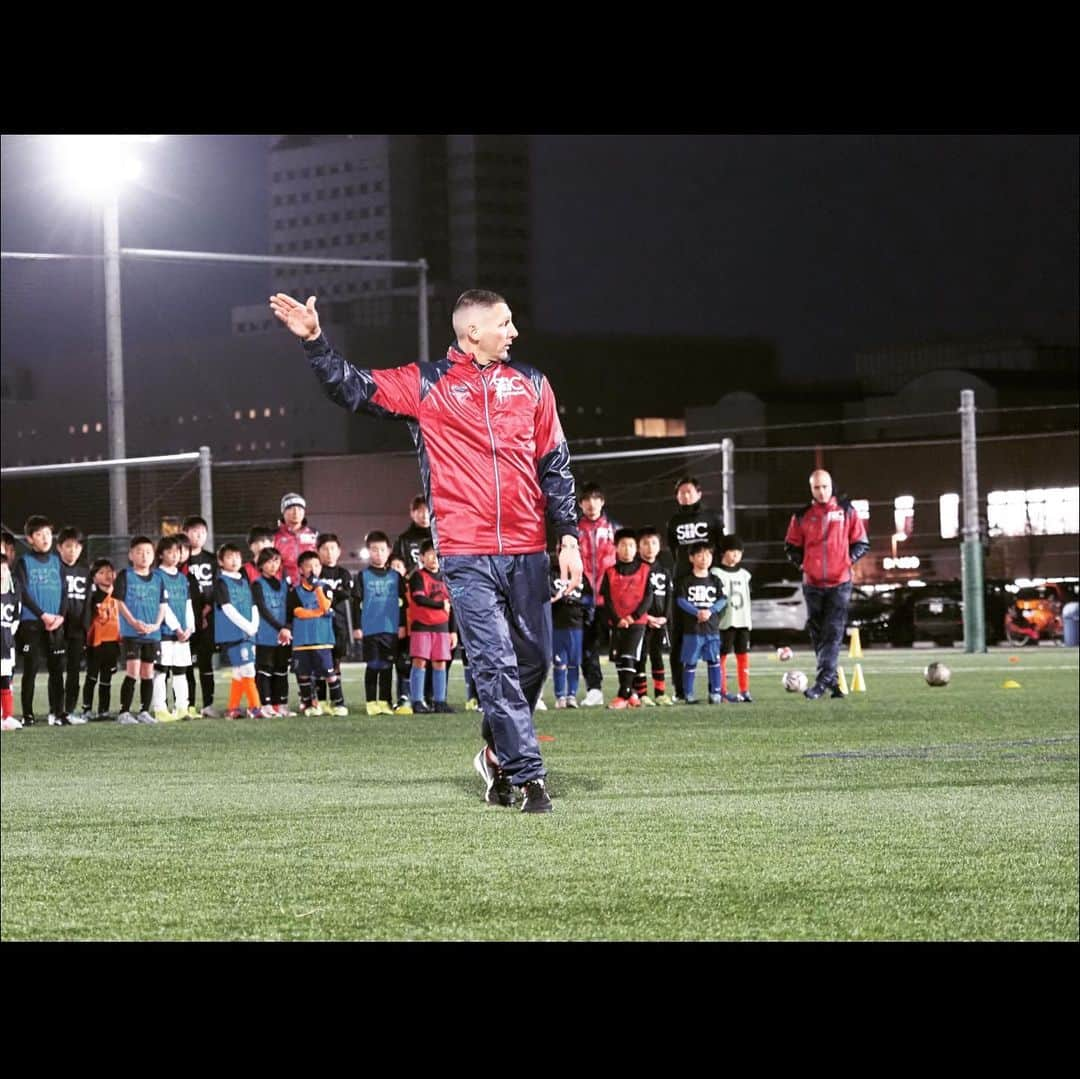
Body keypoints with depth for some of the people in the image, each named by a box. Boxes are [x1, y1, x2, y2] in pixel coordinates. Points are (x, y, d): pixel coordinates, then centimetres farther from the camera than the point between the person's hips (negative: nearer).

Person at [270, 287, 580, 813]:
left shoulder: (530, 383, 12)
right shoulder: (425, 384, 4)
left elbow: (555, 464, 14)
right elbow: (355, 389, 1)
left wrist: (568, 536, 9)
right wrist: (315, 341, -14)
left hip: (527, 550, 4)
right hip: (466, 554, -4)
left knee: (534, 659, 9)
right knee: (496, 665, -8)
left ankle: (497, 753, 30)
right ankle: (528, 775, -8)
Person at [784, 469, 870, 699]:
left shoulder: (847, 511, 2)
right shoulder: (802, 515, 5)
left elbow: (861, 543, 8)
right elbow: (791, 545, 15)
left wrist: (848, 560, -4)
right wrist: (801, 564, 1)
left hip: (839, 583, -3)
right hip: (812, 583, 3)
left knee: (832, 634, -10)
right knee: (817, 633, 6)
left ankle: (822, 682, -16)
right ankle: (832, 681, 16)